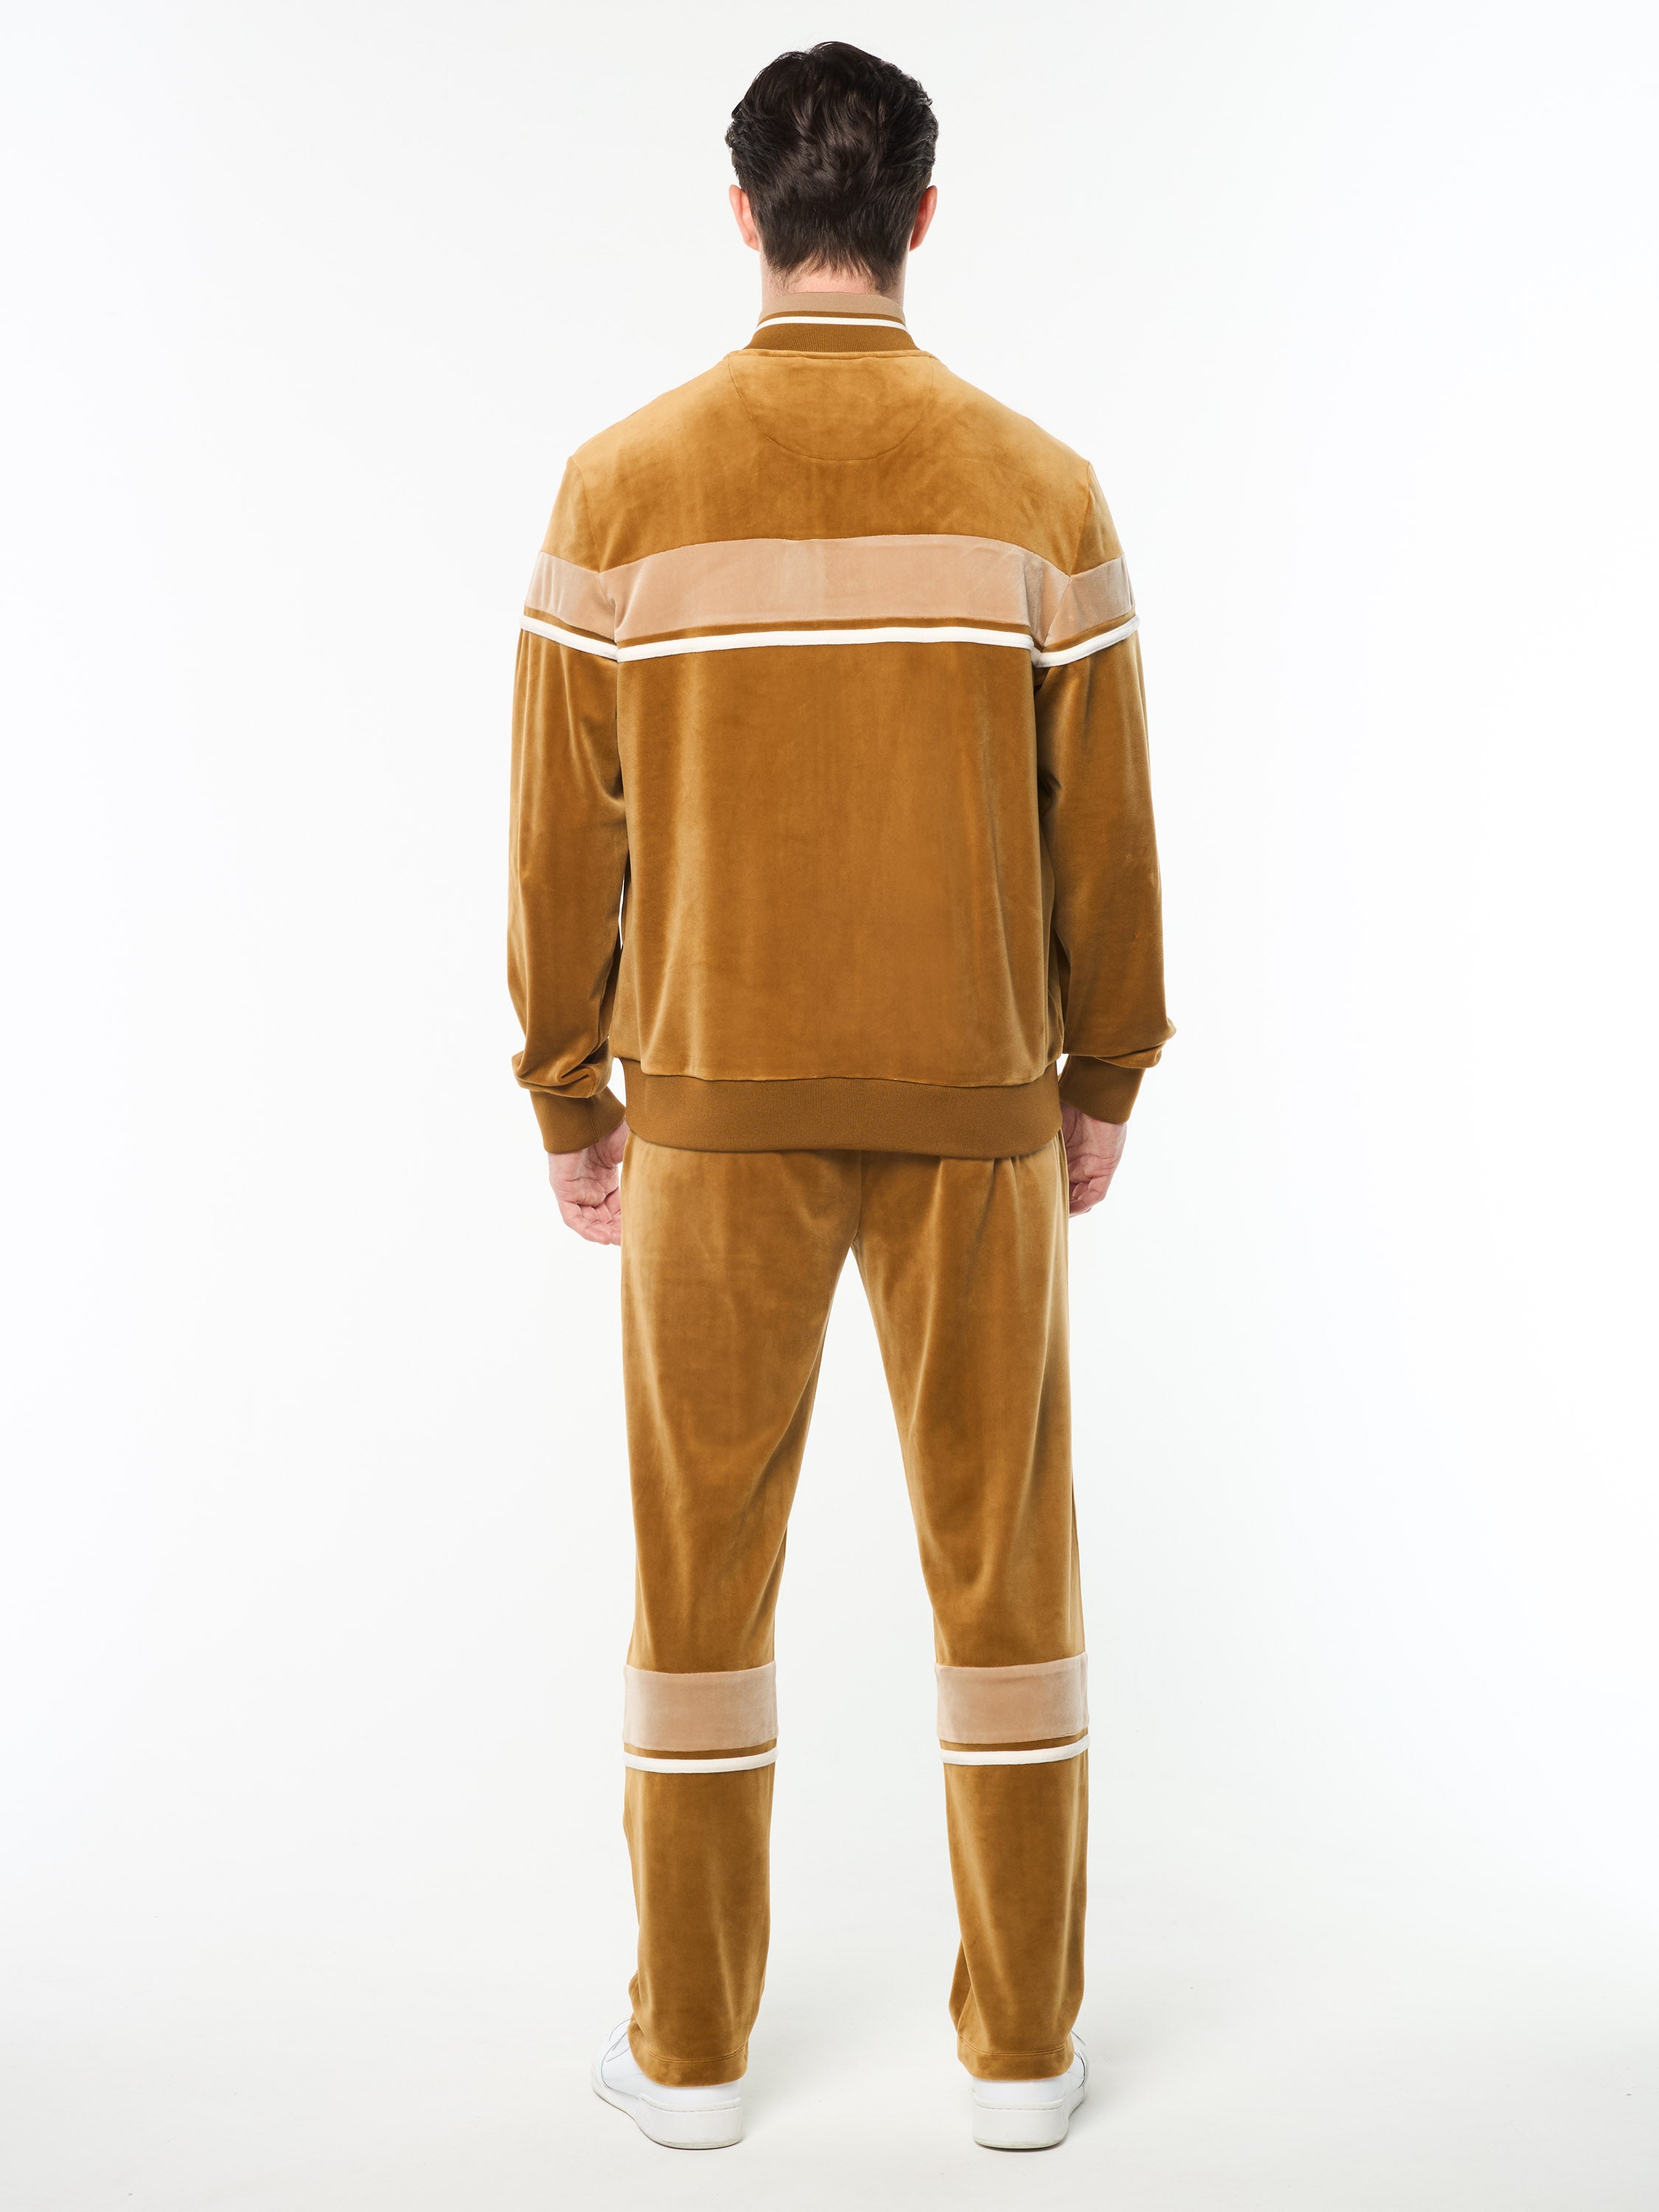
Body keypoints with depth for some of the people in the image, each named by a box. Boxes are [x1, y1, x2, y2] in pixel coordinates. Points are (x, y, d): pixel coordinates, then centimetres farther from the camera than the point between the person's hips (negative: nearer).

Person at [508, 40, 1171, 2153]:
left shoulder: (622, 484, -4)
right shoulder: (1040, 486, -2)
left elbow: (563, 833, -3)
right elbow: (1104, 828, 0)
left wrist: (569, 1098, 8)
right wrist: (1104, 1081, 13)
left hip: (715, 1105, 0)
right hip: (976, 1105, 1)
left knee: (701, 1561, 10)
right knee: (1001, 1555, 11)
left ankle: (689, 2049, 22)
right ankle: (1022, 2047, 21)